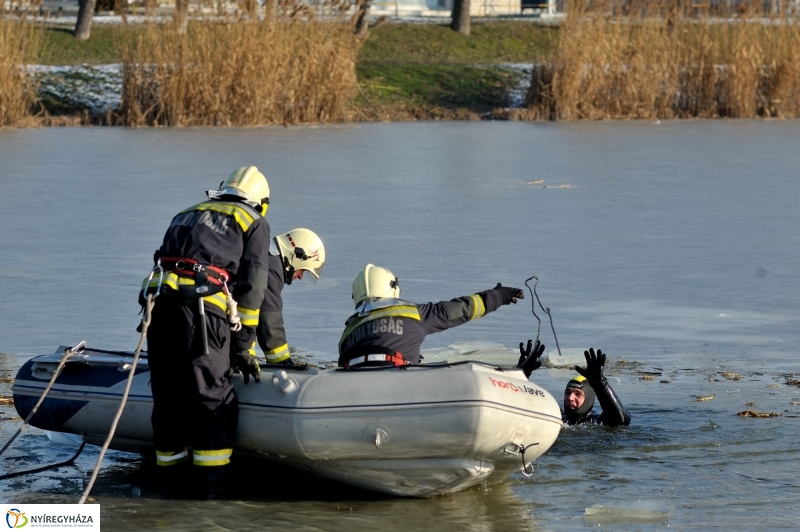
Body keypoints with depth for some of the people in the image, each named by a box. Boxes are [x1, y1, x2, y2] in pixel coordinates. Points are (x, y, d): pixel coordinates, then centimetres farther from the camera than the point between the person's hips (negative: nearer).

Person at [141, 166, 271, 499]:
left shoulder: (187, 215, 32)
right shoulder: (254, 224, 16)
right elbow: (251, 290, 7)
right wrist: (242, 348, 10)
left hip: (159, 297, 5)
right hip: (203, 308, -5)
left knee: (167, 396, 12)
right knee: (214, 401, 0)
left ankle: (173, 485, 19)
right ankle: (208, 490, -4)